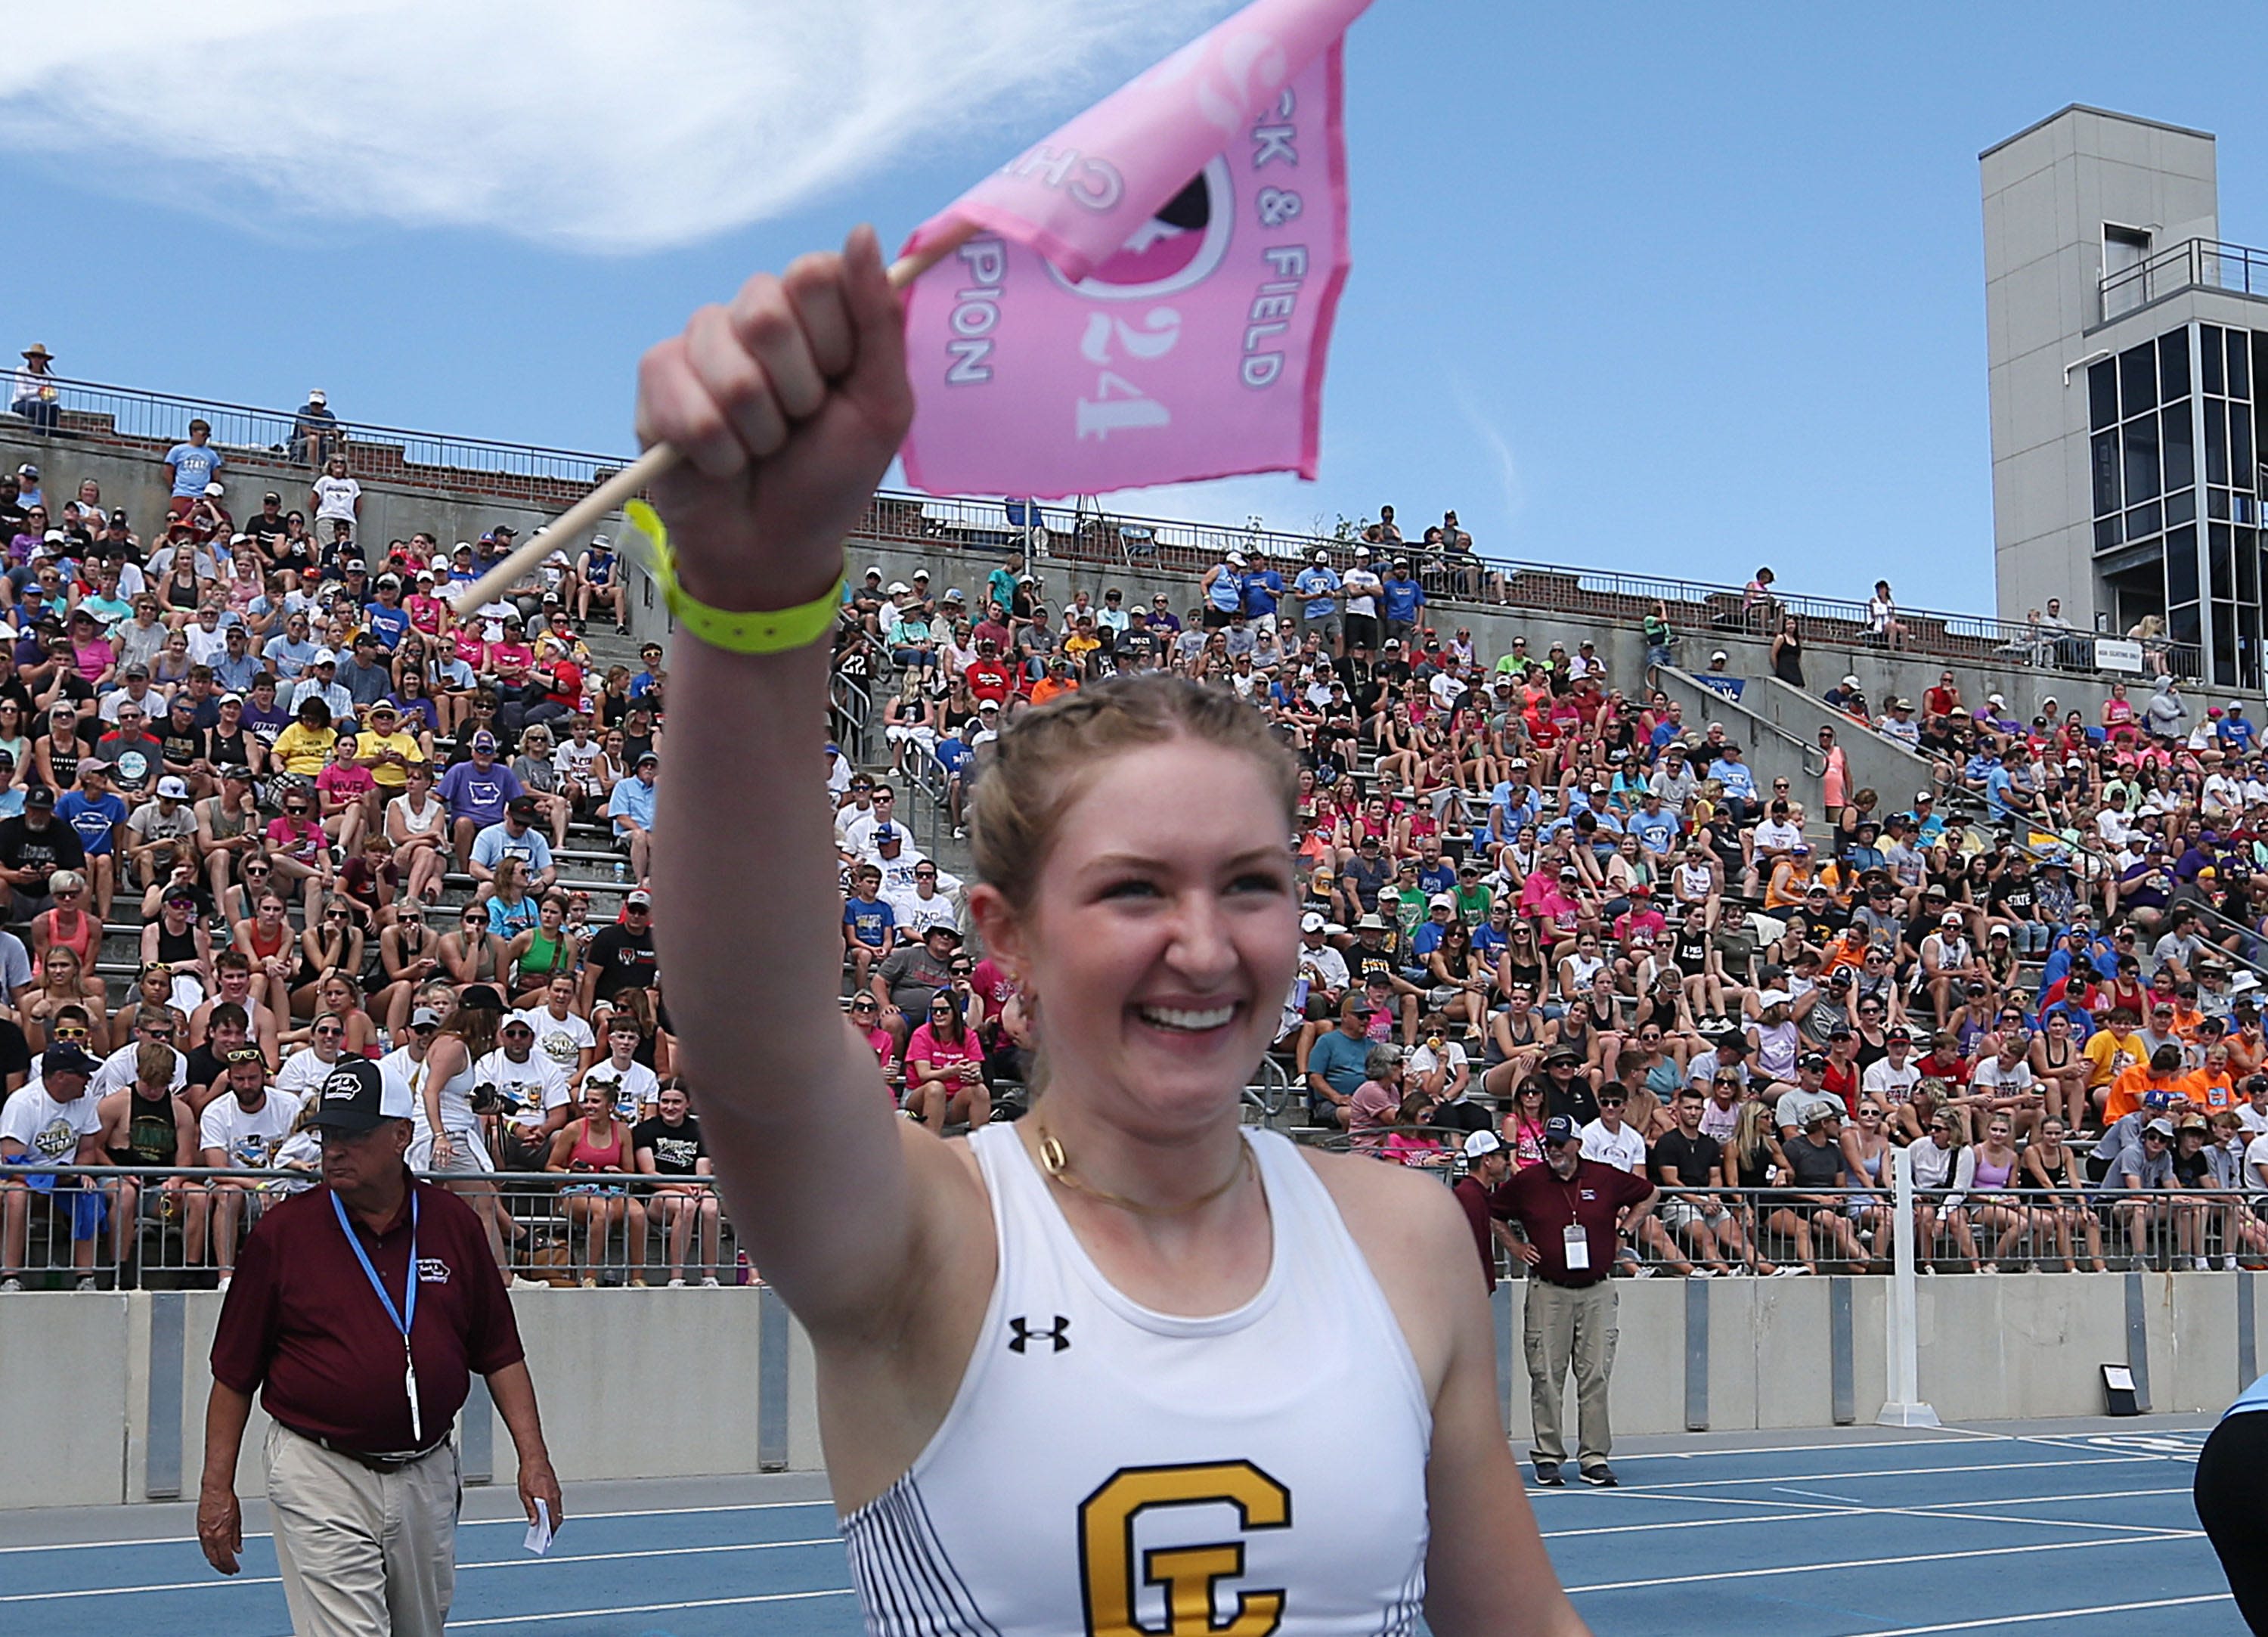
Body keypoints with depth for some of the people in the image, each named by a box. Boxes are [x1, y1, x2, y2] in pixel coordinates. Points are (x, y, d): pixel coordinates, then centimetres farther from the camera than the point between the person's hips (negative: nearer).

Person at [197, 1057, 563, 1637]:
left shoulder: (455, 1223, 3)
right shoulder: (282, 1232, -4)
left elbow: (500, 1354, 8)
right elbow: (234, 1373, 1)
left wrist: (533, 1457, 1)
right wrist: (217, 1486, -2)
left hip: (428, 1475, 3)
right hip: (320, 1476, -3)